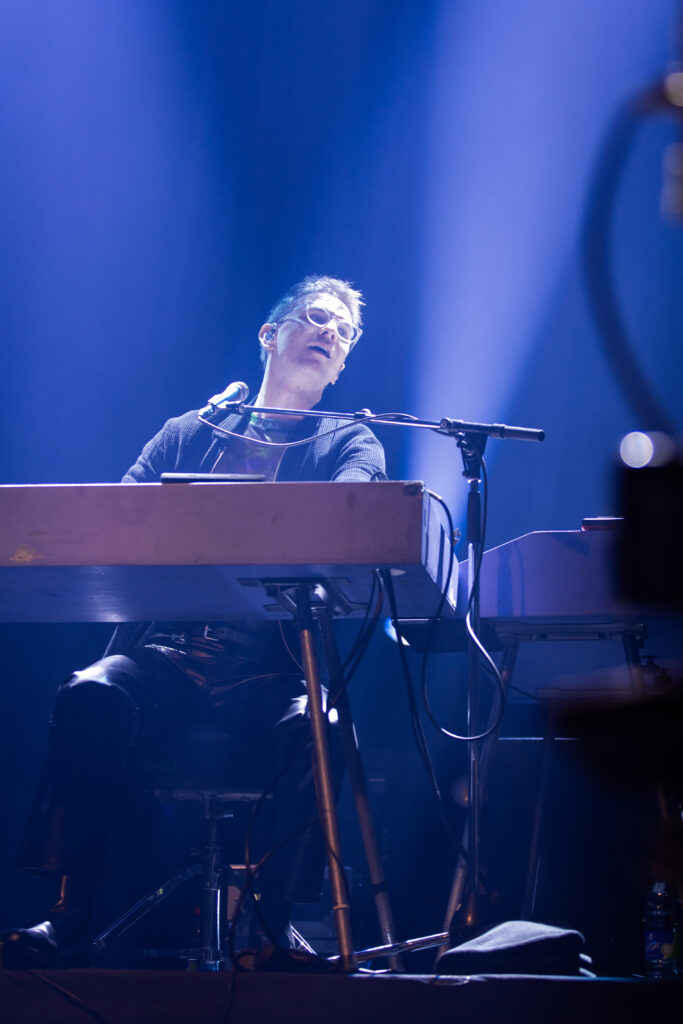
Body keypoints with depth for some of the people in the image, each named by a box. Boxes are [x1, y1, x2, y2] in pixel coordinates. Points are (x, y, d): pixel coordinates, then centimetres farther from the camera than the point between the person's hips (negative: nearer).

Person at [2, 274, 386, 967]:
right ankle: (70, 916, -28)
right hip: (166, 655, 1)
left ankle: (275, 922, -22)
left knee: (318, 730, -34)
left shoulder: (351, 444, 16)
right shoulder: (189, 434, 22)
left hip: (274, 668, -1)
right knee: (91, 695, -30)